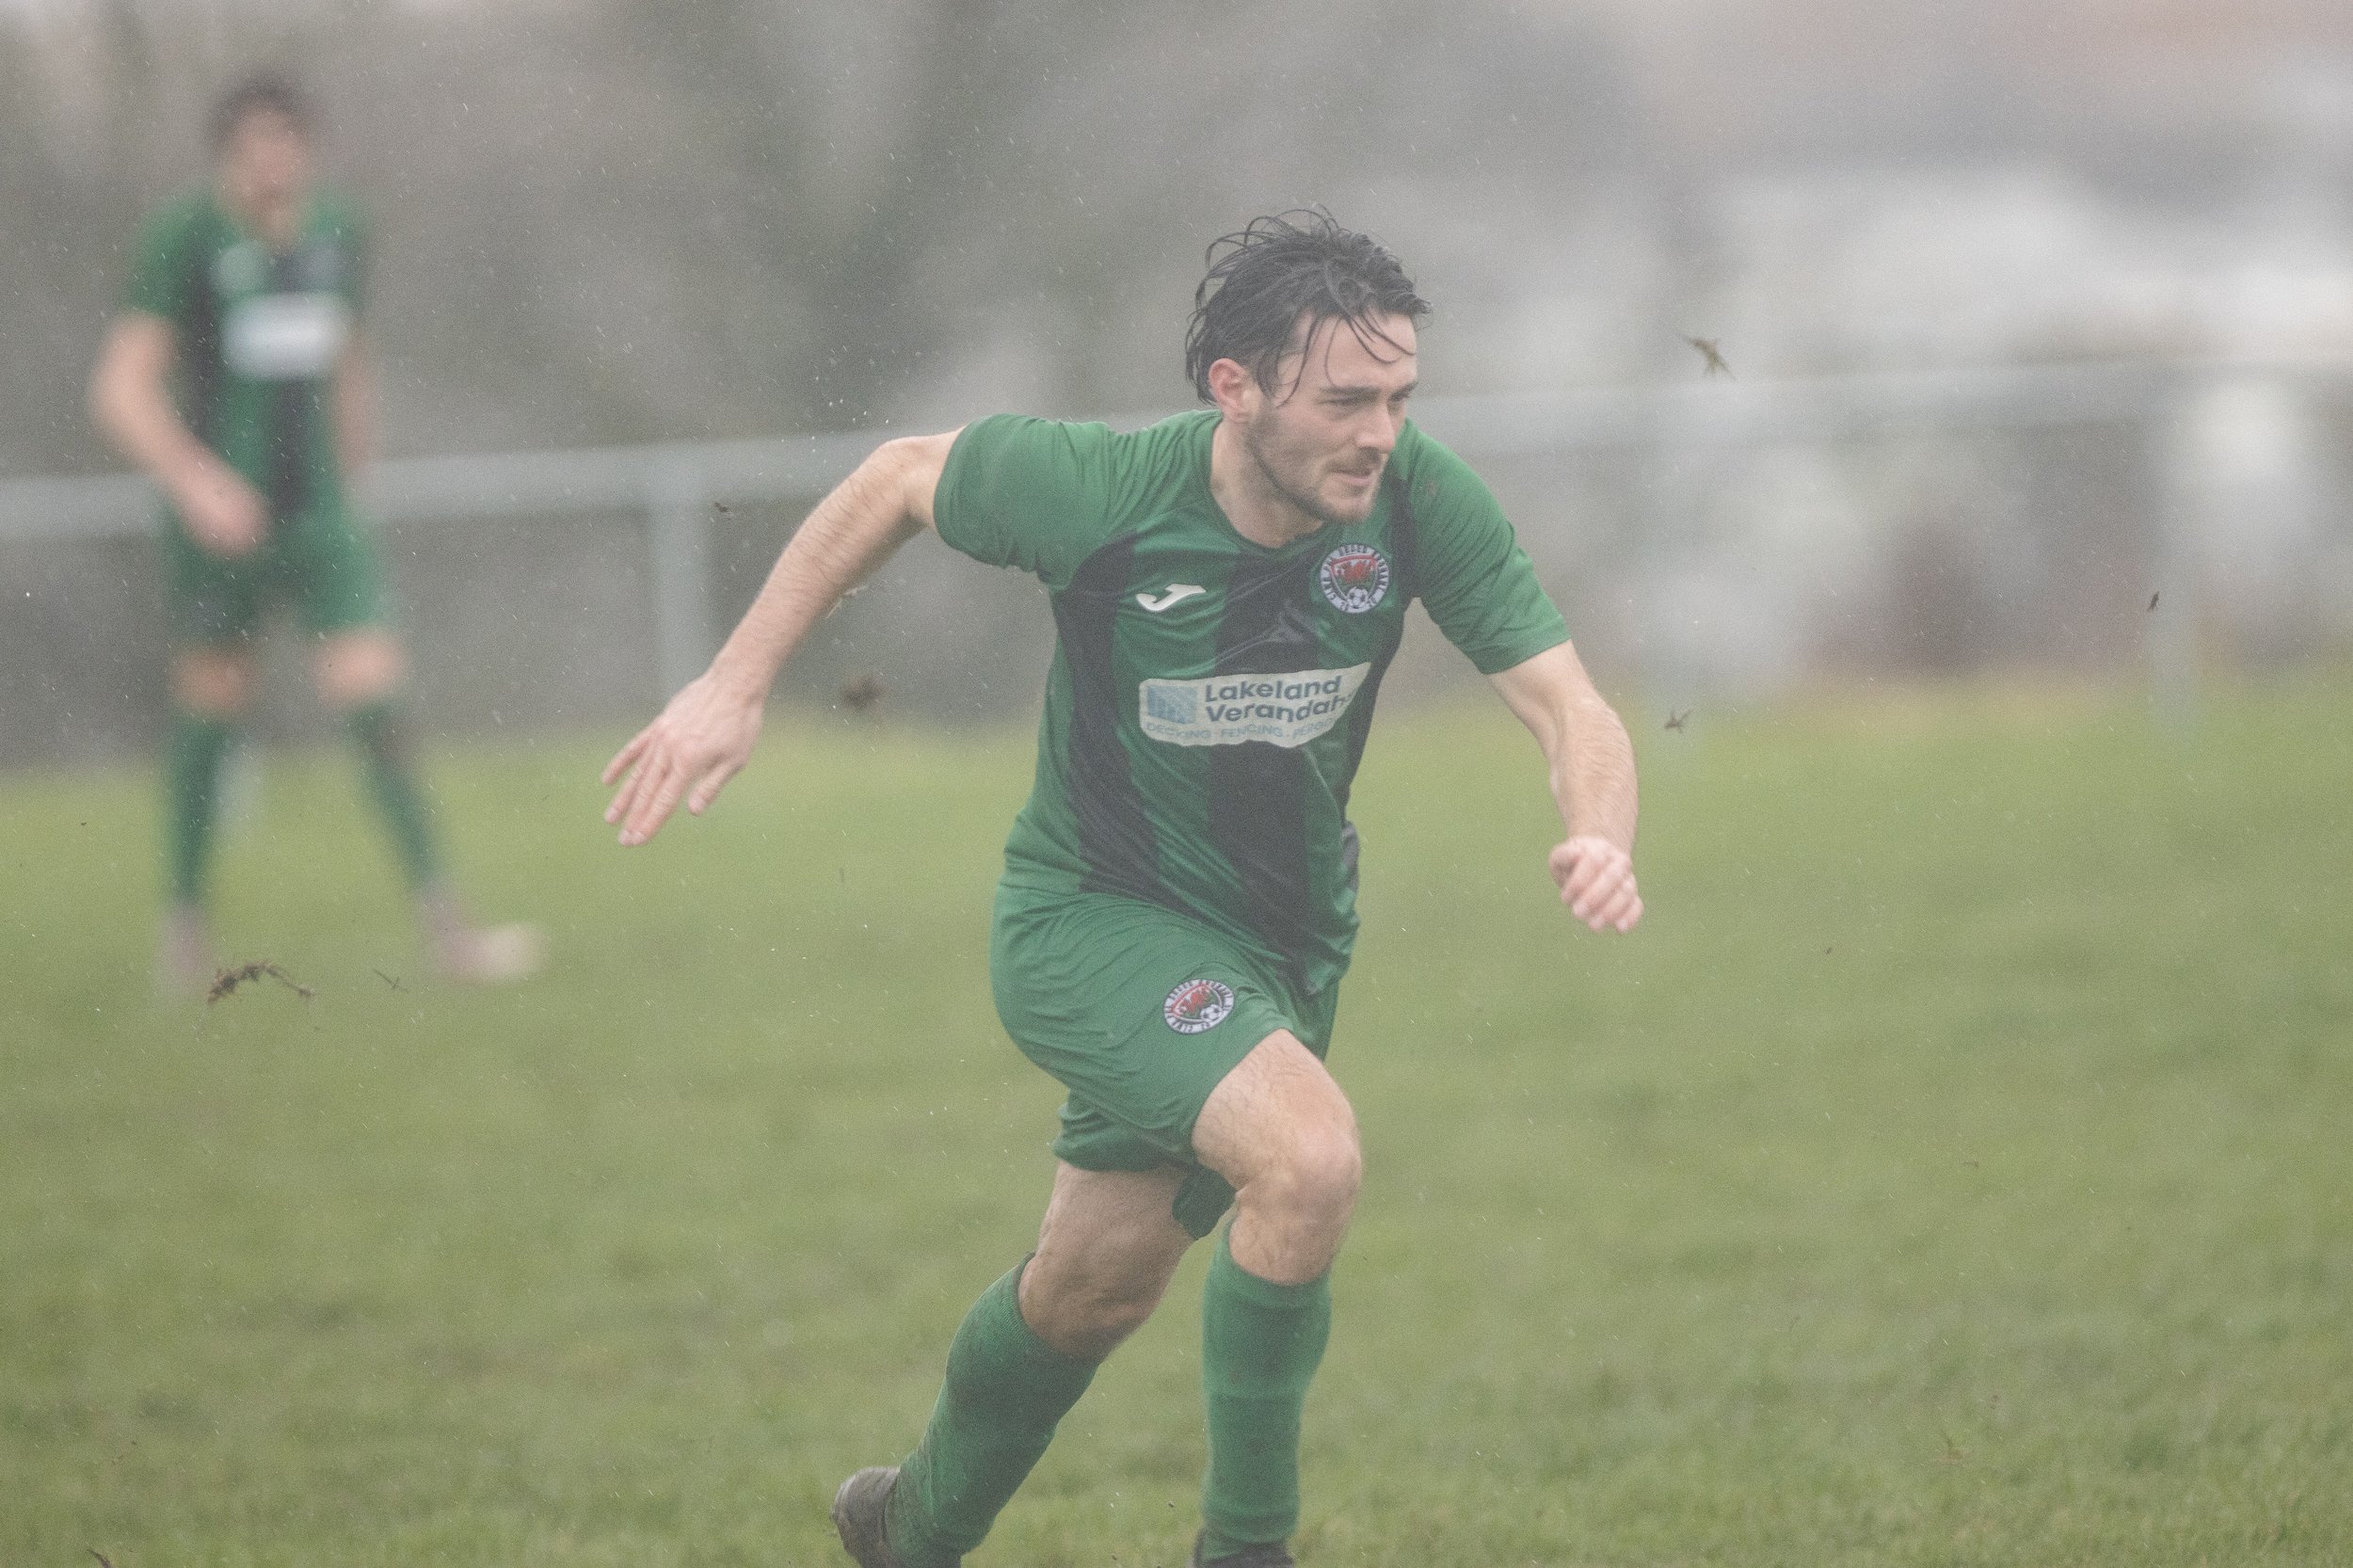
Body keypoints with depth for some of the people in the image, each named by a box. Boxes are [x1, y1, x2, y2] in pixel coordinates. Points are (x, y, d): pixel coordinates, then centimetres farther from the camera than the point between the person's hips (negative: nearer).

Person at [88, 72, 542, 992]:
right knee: (210, 708, 7)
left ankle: (441, 925, -13)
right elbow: (120, 388, -14)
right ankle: (186, 917, 26)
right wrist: (192, 476, -27)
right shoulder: (186, 240, -9)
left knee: (376, 699, -9)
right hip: (218, 516, -3)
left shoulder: (335, 234, 6)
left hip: (318, 516, 3)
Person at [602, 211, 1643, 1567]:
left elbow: (1570, 706, -20)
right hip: (1091, 915, -5)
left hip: (1287, 934, 5)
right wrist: (737, 683, -5)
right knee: (1310, 1152, -29)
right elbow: (899, 481, -6)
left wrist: (1600, 836, -42)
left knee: (1098, 1285, 19)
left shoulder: (1419, 502, -20)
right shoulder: (1096, 488, -26)